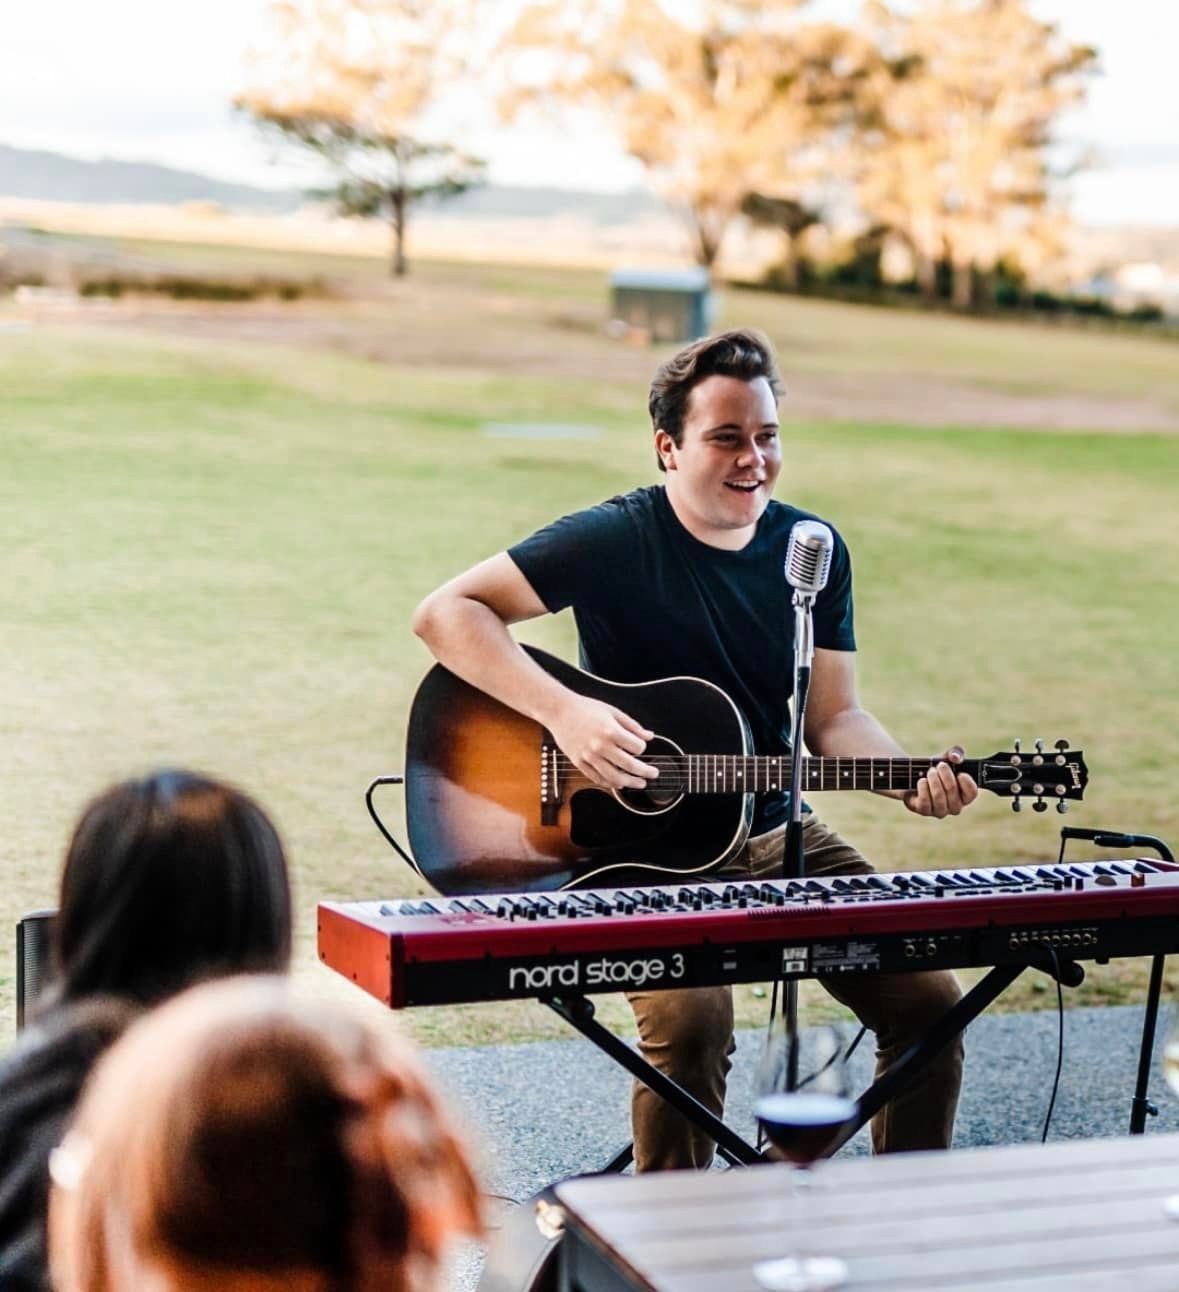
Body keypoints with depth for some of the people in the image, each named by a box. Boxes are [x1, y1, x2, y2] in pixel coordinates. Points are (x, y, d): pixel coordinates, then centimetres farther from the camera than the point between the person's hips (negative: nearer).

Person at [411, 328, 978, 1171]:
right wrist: (564, 712, -29)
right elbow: (446, 612, -16)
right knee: (691, 1016, -30)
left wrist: (908, 778, -15)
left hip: (779, 840, 5)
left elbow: (833, 716, 6)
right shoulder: (617, 541, -11)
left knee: (927, 998, -7)